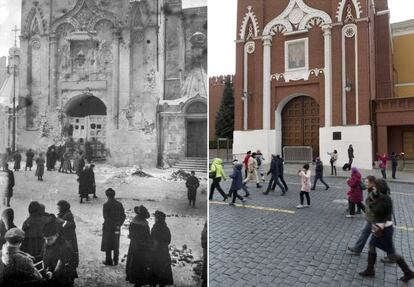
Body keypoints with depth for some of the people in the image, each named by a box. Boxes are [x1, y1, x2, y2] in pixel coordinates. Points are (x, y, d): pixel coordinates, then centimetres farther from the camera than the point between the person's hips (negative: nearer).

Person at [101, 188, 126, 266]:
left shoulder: (106, 205, -13)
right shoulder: (119, 204, 0)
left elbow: (106, 217, -17)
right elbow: (123, 216, 2)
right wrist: (119, 224, 6)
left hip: (108, 227, -4)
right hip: (117, 228, 4)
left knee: (107, 245, 10)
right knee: (116, 245, 15)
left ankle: (108, 261, 15)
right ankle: (116, 261, 21)